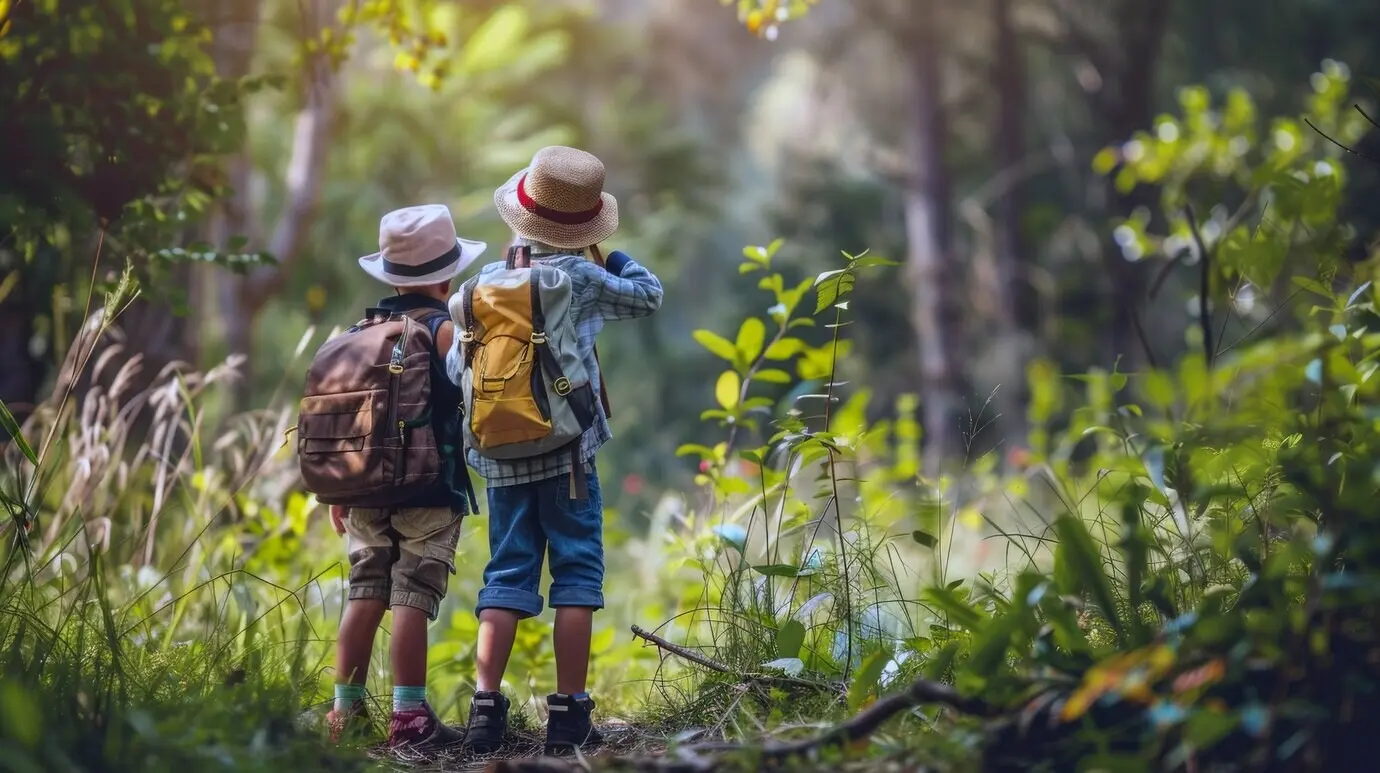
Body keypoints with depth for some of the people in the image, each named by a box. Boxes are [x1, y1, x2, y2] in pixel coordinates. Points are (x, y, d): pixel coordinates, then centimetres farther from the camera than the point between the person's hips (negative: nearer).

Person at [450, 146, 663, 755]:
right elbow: (648, 296, 7)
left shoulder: (479, 288, 4)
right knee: (576, 575, 1)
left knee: (506, 578, 9)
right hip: (566, 455, -4)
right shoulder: (577, 277, -7)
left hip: (501, 461, 4)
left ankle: (486, 706, 0)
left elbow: (455, 369, 6)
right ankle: (569, 714, -1)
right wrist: (604, 251, 19)